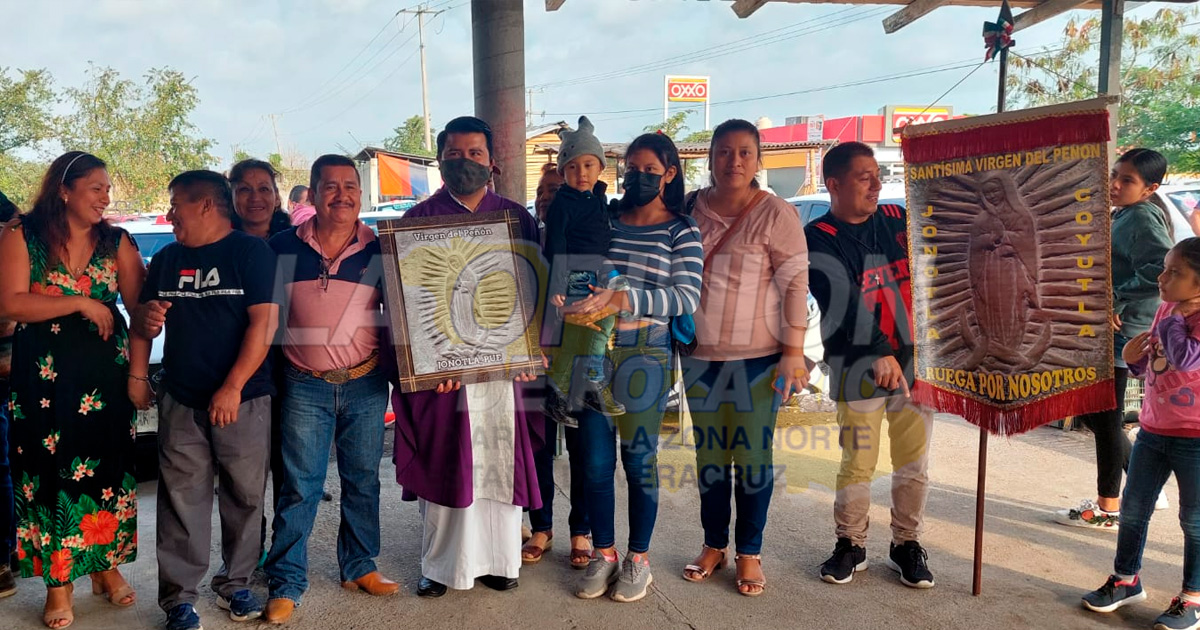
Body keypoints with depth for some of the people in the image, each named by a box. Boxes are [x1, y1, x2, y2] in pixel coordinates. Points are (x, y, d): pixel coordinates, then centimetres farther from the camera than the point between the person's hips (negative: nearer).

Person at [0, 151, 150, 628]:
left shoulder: (116, 242, 4)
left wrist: (138, 373, -7)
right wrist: (81, 303, -13)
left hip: (108, 373, 2)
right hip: (46, 375, -2)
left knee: (109, 468, 8)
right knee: (51, 473, 4)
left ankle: (108, 566, 26)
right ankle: (58, 583, 18)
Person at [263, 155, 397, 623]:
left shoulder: (379, 250, 1)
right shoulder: (284, 247, -1)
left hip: (366, 384, 1)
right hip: (305, 386, -1)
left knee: (363, 480, 12)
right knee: (299, 486, 2)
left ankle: (359, 567, 29)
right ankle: (285, 583, 14)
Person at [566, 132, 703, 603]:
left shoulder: (681, 232, -1)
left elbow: (686, 298, -13)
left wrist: (620, 297, -25)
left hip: (645, 356, -3)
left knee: (639, 459, 6)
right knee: (596, 461, 7)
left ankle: (638, 560, 23)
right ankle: (603, 554, 24)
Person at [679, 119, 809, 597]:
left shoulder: (776, 214, -7)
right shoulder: (690, 208, 5)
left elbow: (795, 284, -8)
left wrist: (793, 353, -13)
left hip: (758, 357, -3)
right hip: (700, 354, 4)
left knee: (753, 456, 5)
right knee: (709, 454, 12)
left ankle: (749, 553, 21)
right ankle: (713, 544, 28)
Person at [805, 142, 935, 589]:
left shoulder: (899, 221, 8)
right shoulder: (820, 240, -6)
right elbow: (844, 302, -19)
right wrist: (880, 353, -30)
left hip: (914, 360, 4)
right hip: (858, 369, -3)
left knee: (915, 464, 7)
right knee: (858, 464, 3)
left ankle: (907, 544, 25)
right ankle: (850, 545, 23)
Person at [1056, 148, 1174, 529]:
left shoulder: (1143, 218, -13)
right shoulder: (1121, 216, 16)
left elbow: (1162, 269, -28)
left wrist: (1115, 301, -22)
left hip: (1121, 332, -10)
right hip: (1102, 330, 10)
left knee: (1106, 420, -1)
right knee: (1090, 413, 17)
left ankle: (1108, 508, 11)